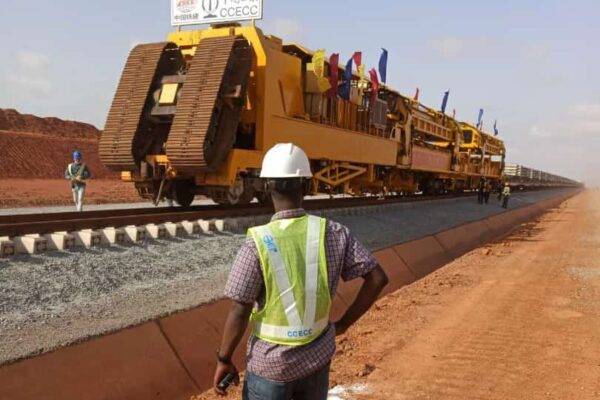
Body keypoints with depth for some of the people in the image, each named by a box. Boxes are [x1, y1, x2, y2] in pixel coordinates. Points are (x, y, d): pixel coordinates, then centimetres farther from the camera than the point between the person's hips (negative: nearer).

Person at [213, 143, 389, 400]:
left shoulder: (257, 244, -21)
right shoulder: (333, 234, -11)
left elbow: (239, 313, -18)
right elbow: (378, 278, -9)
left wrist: (224, 360, -3)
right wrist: (343, 324, 1)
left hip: (271, 362, -3)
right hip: (318, 356, 3)